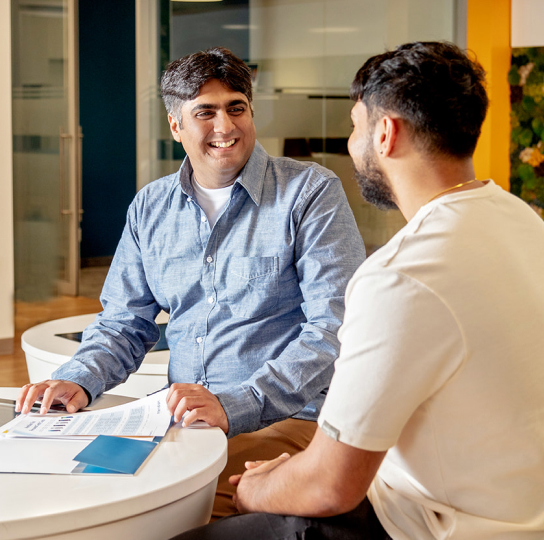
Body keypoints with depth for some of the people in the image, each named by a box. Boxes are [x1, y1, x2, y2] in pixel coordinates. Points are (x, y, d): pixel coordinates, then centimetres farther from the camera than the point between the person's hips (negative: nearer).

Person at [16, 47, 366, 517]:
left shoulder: (312, 192, -3)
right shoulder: (151, 208, 14)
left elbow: (335, 329, -12)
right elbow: (126, 323, 20)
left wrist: (233, 404, -23)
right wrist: (78, 380, -3)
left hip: (286, 419, -5)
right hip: (180, 417, 5)